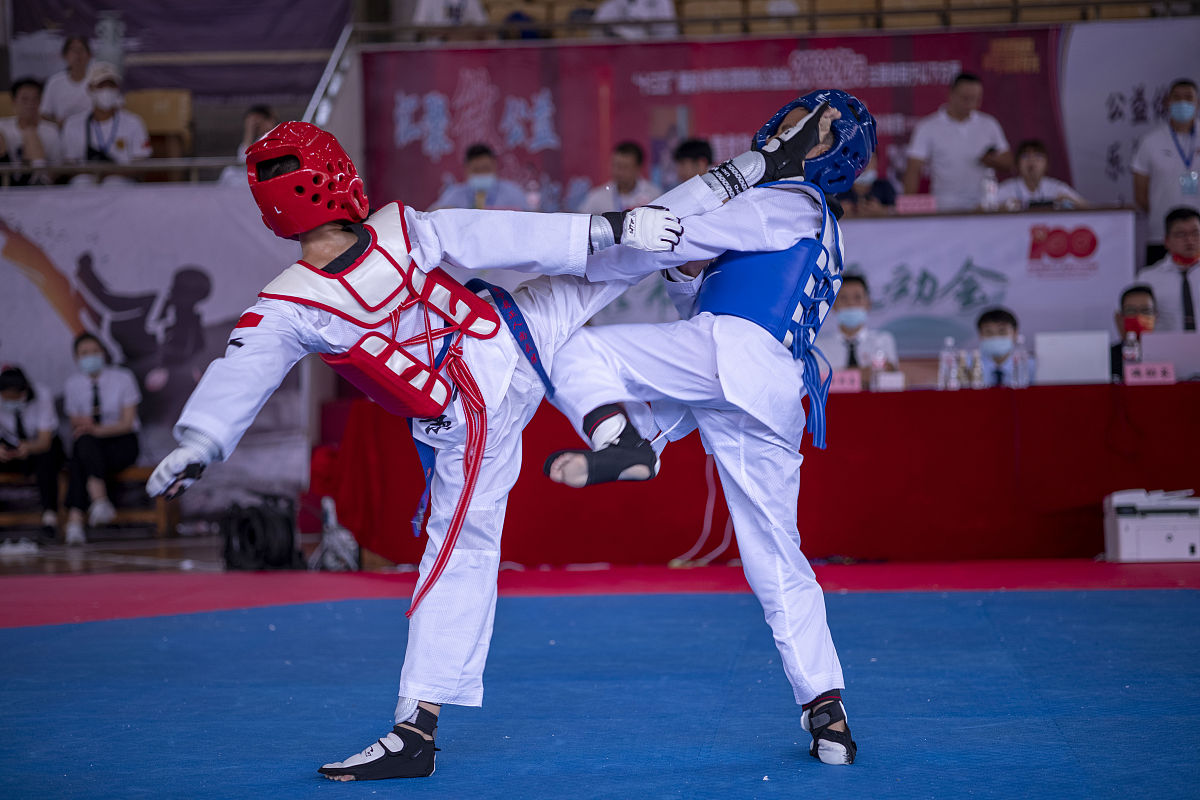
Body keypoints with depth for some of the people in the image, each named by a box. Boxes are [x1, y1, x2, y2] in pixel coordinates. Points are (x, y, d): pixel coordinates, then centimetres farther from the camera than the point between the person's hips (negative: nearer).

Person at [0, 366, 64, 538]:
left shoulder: (42, 395, -24)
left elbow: (45, 441, -27)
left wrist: (28, 448, -51)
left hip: (42, 447, -2)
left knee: (46, 458, -37)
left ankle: (49, 514, -43)